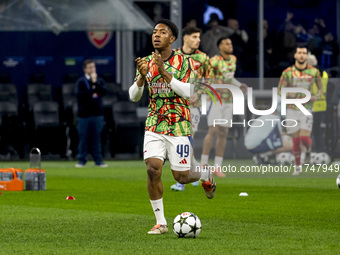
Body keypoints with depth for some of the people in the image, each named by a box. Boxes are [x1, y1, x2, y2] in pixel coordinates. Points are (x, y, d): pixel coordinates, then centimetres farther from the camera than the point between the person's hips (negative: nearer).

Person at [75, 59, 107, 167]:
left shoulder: (99, 81, 12)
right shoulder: (81, 81, 2)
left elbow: (103, 92, -5)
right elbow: (79, 95, -12)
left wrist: (95, 82, -13)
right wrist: (92, 91, -8)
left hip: (97, 114, 3)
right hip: (84, 114, -2)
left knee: (96, 138, 4)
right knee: (83, 138, 0)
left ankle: (98, 160, 7)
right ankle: (81, 160, 5)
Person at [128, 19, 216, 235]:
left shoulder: (183, 61, -6)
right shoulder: (148, 62, 5)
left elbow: (188, 92, -17)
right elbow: (133, 96, 3)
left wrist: (165, 72, -25)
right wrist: (142, 76, -17)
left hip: (178, 126, -3)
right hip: (154, 126, 3)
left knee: (181, 176, 0)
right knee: (153, 170, -14)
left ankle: (206, 175, 37)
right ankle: (160, 223, -4)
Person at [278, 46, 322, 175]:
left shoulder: (314, 72, -1)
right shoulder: (287, 72, -3)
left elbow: (320, 88, 10)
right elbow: (280, 90, 1)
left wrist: (315, 96, -11)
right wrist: (290, 95, -19)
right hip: (292, 110, 0)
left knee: (305, 139, -13)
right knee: (296, 140, 3)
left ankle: (308, 150, 23)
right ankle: (298, 166, 18)